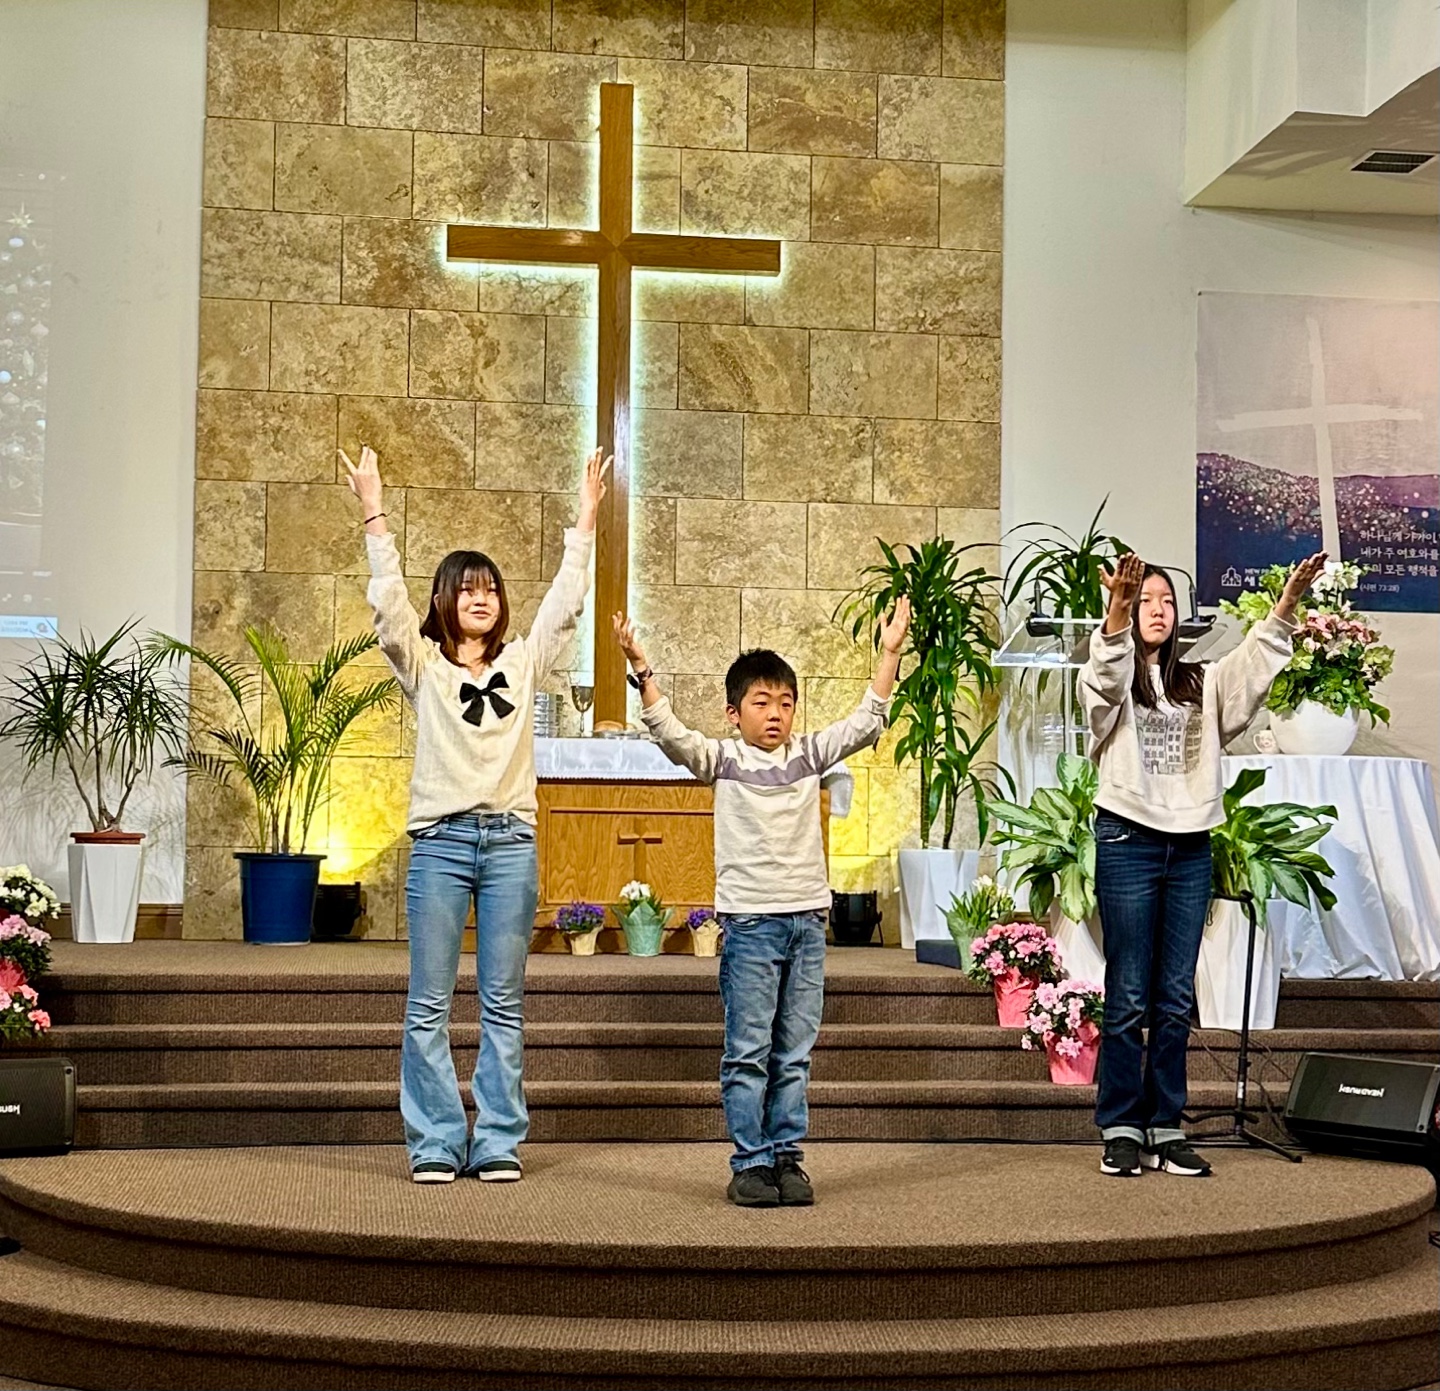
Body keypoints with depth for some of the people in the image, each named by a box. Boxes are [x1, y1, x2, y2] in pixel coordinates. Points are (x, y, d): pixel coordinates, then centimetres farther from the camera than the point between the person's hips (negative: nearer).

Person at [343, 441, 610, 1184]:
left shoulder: (522, 664, 12)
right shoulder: (423, 667, 5)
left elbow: (564, 602, 6)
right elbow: (389, 603, -7)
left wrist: (586, 521, 1)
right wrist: (375, 516, -14)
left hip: (511, 842, 2)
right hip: (441, 841, -2)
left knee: (504, 1005, 5)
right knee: (429, 1005, 0)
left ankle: (499, 1142, 10)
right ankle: (436, 1143, 7)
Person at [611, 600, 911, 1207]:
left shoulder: (810, 753, 10)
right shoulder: (723, 760, 0)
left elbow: (867, 723, 9)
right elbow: (670, 734, -13)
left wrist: (889, 653, 4)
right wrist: (641, 669, -23)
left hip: (808, 920, 4)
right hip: (750, 922, -3)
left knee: (794, 1054, 8)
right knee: (748, 1053, -1)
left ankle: (786, 1157, 15)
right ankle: (750, 1163, 5)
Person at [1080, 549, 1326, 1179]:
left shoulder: (1201, 684, 16)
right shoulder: (1110, 680, 3)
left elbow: (1253, 663, -1)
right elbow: (1105, 677, -22)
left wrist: (1288, 603, -19)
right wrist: (1117, 611, -41)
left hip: (1190, 847, 5)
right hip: (1129, 841, -4)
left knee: (1177, 999, 6)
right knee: (1128, 997, -3)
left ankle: (1166, 1129, 11)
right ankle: (1121, 1130, 3)